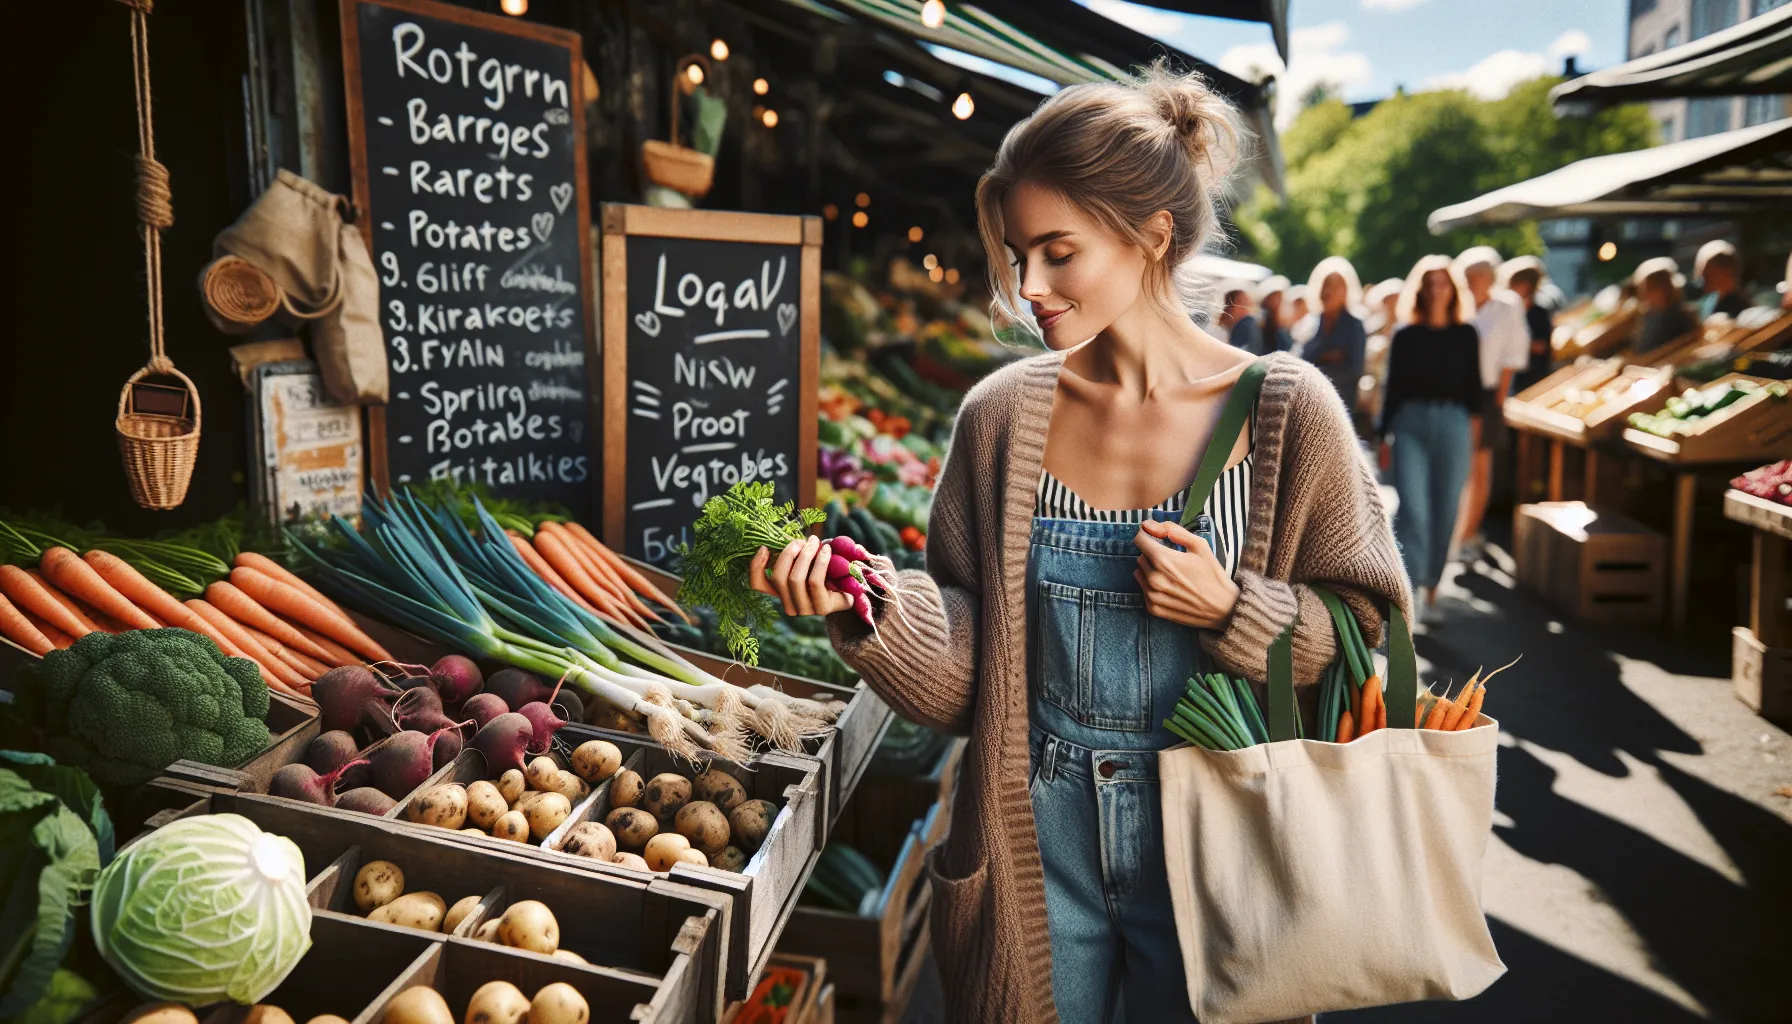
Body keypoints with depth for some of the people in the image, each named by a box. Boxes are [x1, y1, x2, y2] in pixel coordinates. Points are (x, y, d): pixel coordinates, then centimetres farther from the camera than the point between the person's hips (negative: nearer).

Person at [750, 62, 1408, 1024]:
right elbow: (960, 675, -3)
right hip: (1038, 842, 2)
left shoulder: (1283, 411, -10)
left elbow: (1364, 631, -2)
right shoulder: (1002, 413, -4)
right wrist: (871, 603, -21)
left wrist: (1231, 611, -18)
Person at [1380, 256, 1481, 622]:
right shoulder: (1405, 336, 6)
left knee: (1444, 511, 6)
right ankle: (1409, 591, -14)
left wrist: (1472, 427, 0)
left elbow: (1473, 385, 9)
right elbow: (1393, 387, 7)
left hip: (1452, 425, 1)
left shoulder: (1466, 334, 7)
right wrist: (1385, 436, 5)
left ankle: (1431, 587, 22)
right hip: (1409, 424, -1)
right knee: (1412, 509, -12)